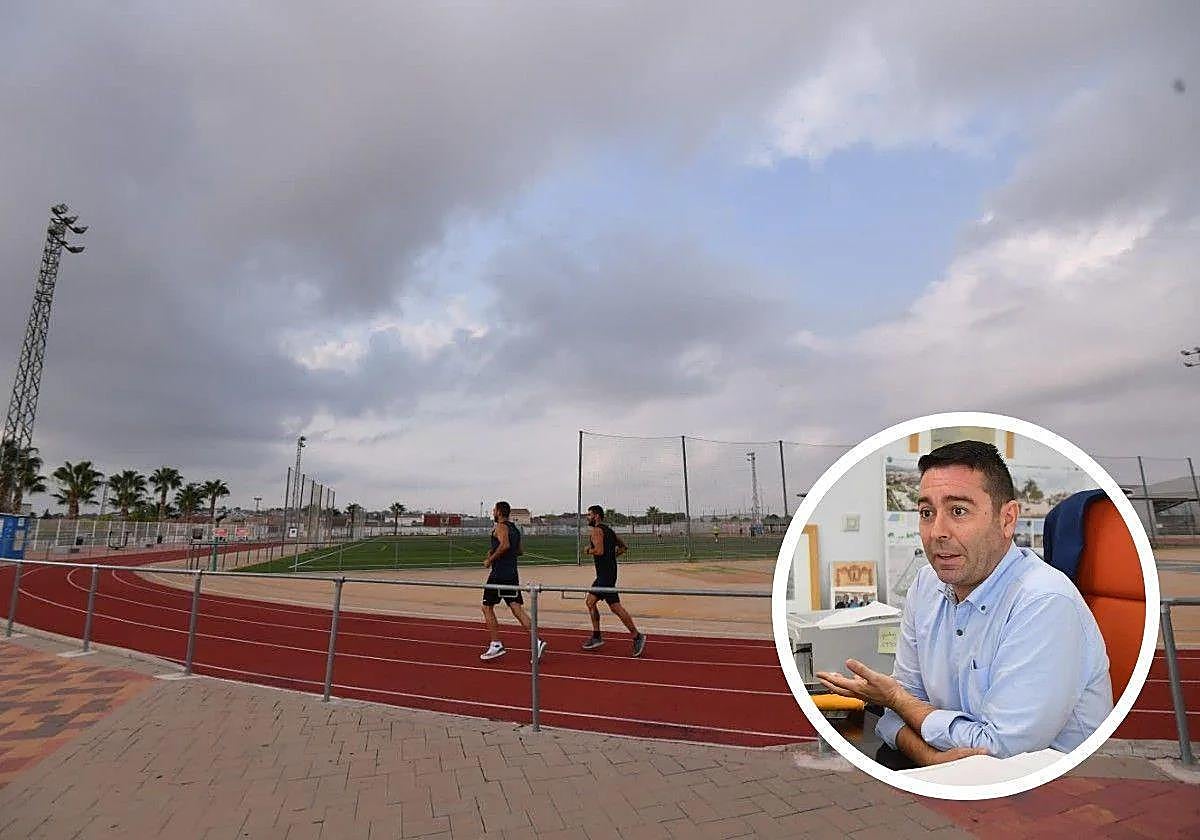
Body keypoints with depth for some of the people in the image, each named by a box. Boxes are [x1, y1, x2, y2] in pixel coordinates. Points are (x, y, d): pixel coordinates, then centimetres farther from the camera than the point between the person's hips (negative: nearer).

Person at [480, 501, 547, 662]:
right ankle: (537, 642, -11)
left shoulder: (499, 527, -9)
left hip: (499, 575, -8)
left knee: (487, 607, 8)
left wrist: (490, 559, -17)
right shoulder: (515, 529, 17)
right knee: (517, 610, 2)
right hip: (512, 575, 8)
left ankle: (496, 645, 9)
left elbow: (505, 545, -28)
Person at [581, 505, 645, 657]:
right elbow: (624, 547, 21)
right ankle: (596, 637, 19)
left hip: (605, 574, -10)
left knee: (615, 606, -7)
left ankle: (637, 637, -2)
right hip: (604, 574, 10)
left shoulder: (596, 530, -12)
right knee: (590, 602, 14)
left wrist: (588, 550, -7)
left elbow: (599, 551, -25)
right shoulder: (609, 530, 16)